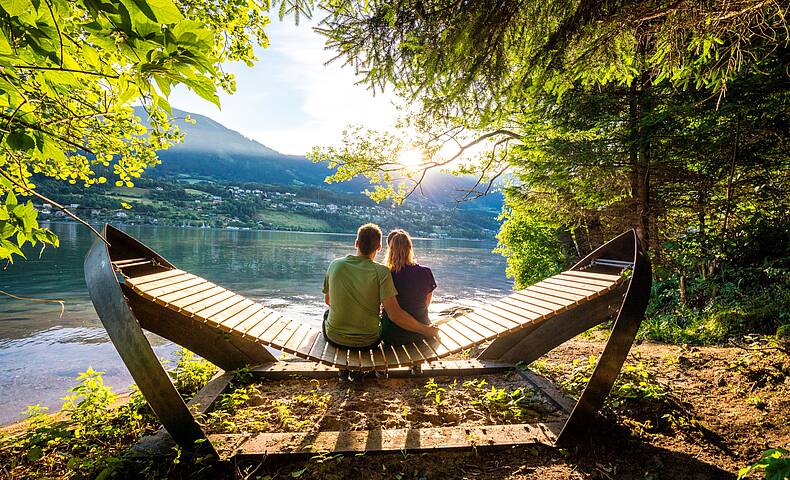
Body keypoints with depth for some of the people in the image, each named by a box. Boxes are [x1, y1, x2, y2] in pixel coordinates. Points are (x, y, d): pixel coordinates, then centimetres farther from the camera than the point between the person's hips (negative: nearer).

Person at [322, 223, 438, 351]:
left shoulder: (335, 265, -7)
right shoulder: (381, 272, -17)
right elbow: (395, 315, -21)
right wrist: (425, 330, -9)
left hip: (334, 338, 2)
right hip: (367, 342, -1)